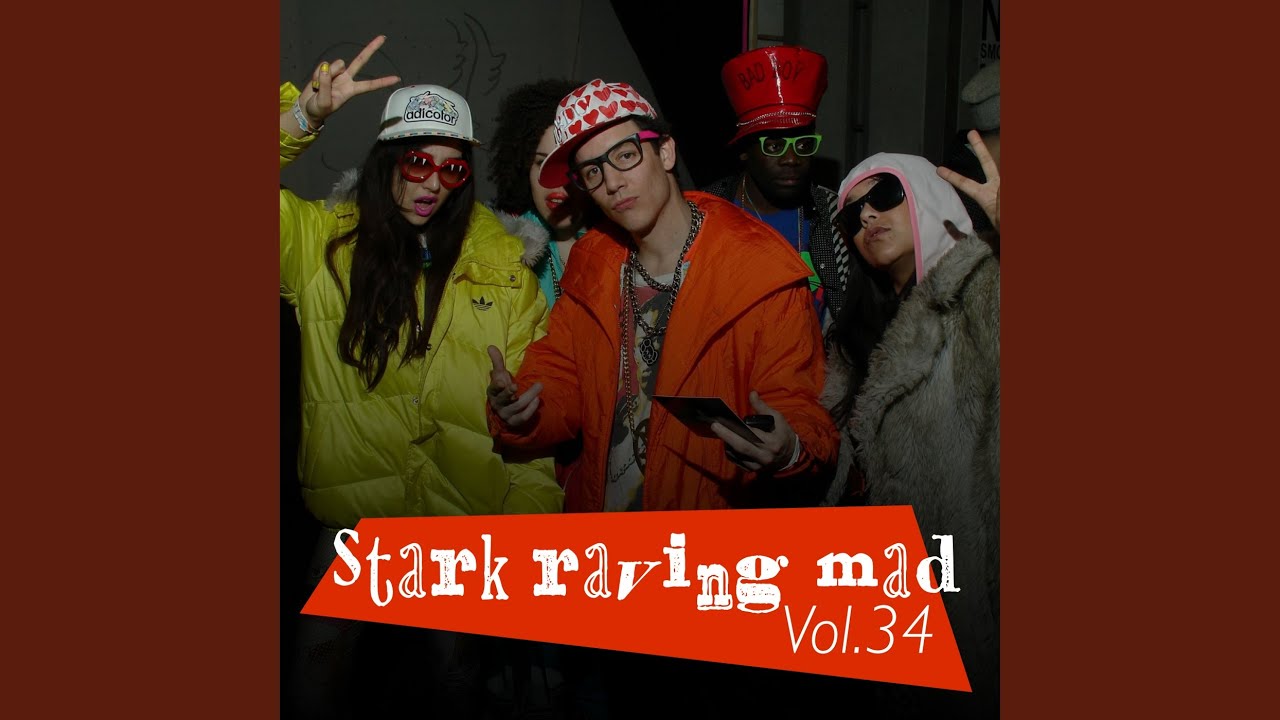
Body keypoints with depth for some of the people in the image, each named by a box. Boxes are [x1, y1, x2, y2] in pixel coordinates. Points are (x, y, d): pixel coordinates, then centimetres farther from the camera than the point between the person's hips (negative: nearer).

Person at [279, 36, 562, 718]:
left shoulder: (500, 260, -2)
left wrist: (532, 501, -7)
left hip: (470, 513, 1)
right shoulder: (322, 239, -2)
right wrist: (303, 117, -25)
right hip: (353, 507, 0)